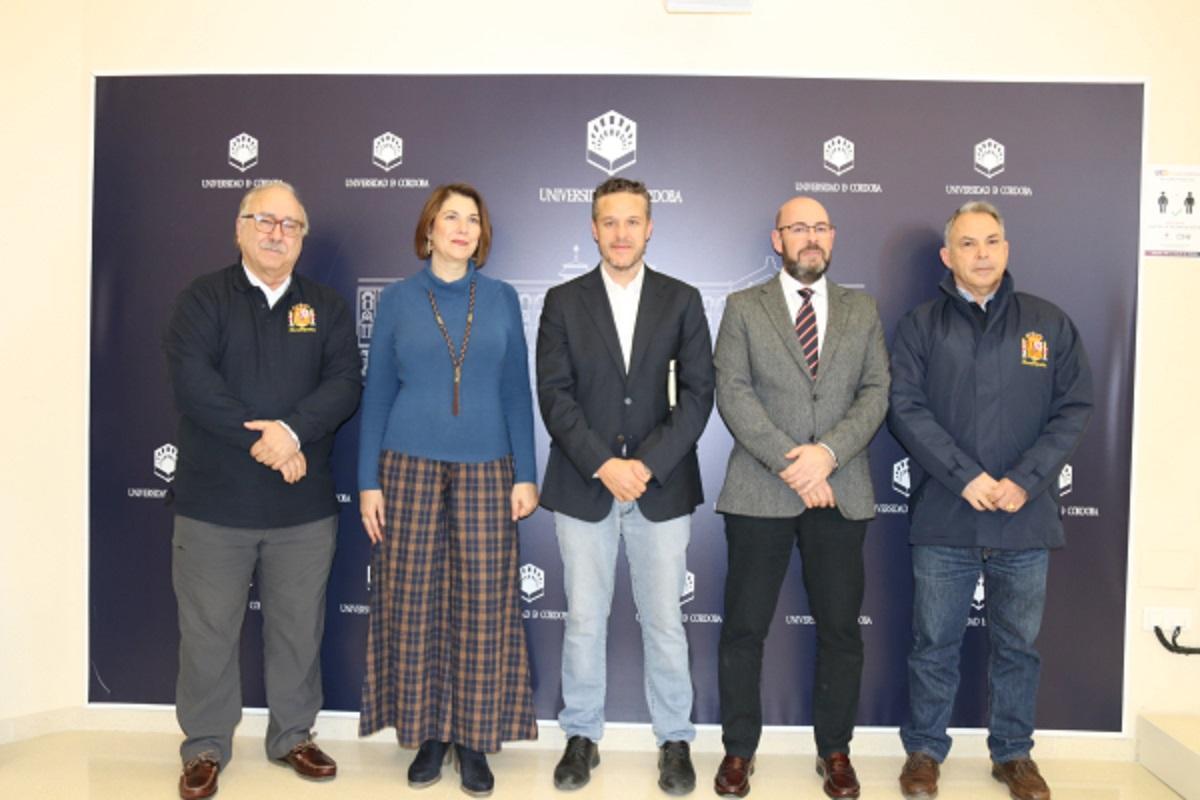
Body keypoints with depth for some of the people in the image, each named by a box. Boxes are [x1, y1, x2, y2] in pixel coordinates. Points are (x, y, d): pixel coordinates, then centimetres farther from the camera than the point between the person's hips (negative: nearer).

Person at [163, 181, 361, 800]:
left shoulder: (326, 307, 8)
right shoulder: (204, 298, 1)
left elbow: (343, 383, -4)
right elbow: (191, 379, -12)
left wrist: (292, 431, -20)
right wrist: (261, 442, -17)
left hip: (305, 505, 2)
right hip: (214, 500, -2)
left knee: (298, 628, 11)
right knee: (208, 630, 8)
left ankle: (293, 736, 29)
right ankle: (205, 746, 26)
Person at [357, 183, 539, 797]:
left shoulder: (501, 298, 7)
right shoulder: (397, 299, 5)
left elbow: (517, 392, 6)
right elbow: (377, 394, 5)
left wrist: (525, 475, -1)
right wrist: (368, 481, -1)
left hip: (485, 469, 0)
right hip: (409, 467, 0)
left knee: (483, 607, 1)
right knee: (413, 603, 3)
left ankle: (474, 739, 16)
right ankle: (427, 733, 20)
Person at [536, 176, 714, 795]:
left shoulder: (682, 300, 5)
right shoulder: (563, 301, 4)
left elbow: (697, 393, -2)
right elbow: (554, 394, -3)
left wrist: (647, 465, -12)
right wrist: (603, 465, -14)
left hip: (662, 485, 0)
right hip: (582, 485, 0)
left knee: (664, 622, 8)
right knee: (584, 621, 8)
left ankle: (675, 741, 24)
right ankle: (582, 737, 25)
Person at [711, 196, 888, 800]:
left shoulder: (862, 311, 12)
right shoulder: (743, 308, 5)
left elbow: (876, 393, 2)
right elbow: (732, 393, -6)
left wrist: (828, 453, -14)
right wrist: (790, 462, -15)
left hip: (842, 492, 2)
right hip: (759, 492, -2)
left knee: (840, 628, 9)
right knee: (744, 627, 5)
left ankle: (835, 749, 27)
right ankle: (739, 749, 22)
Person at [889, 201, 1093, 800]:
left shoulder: (1050, 323, 7)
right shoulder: (920, 325, 3)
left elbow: (1074, 407, 3)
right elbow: (905, 408, -6)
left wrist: (1026, 481, -10)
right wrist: (966, 477, -15)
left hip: (1027, 519, 2)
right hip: (944, 517, -1)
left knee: (1017, 645, 13)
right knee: (935, 644, 7)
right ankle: (924, 751, 24)